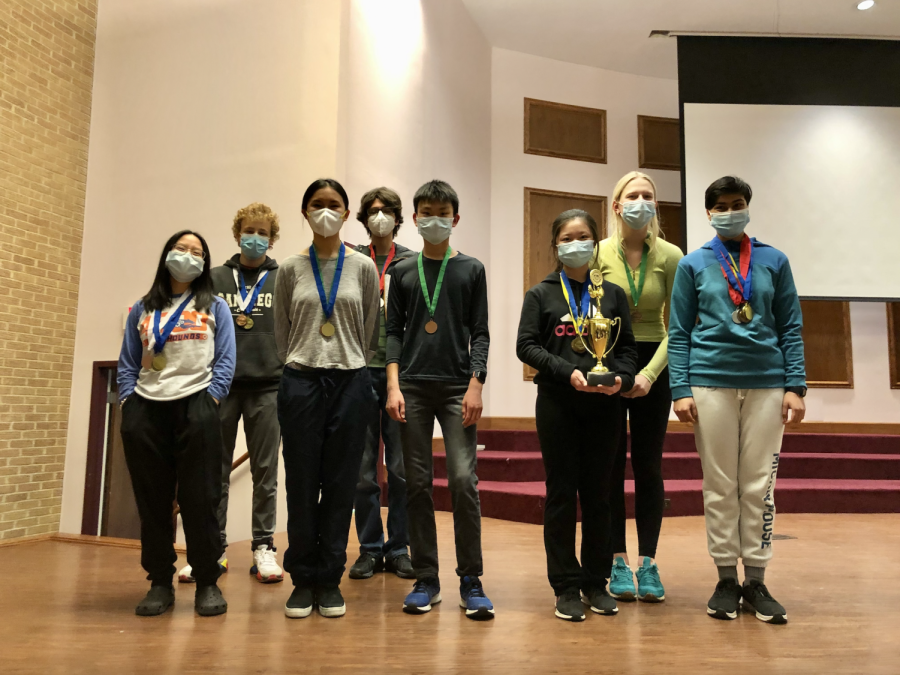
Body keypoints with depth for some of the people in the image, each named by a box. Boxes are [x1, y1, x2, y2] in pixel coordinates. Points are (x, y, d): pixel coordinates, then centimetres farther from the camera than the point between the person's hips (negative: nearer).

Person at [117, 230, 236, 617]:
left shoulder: (214, 307, 12)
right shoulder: (142, 309, 18)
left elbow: (225, 361, 4)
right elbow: (127, 363, 15)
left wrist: (211, 399, -9)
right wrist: (127, 402, 2)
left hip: (195, 409, -2)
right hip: (145, 410, 3)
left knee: (199, 500, -2)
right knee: (151, 501, 5)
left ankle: (208, 583, 9)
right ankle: (160, 583, 17)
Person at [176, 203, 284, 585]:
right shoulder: (216, 279, 10)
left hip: (267, 388, -1)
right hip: (221, 386, 2)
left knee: (265, 472, 4)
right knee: (215, 470, 6)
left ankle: (263, 548, 14)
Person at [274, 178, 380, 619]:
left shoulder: (363, 268, 5)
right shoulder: (291, 270, 6)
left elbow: (370, 333, 8)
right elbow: (281, 333, 11)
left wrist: (350, 368, 6)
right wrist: (303, 366, 8)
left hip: (350, 383, 0)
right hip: (300, 383, 0)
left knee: (341, 484, 5)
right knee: (301, 484, 4)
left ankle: (330, 580, 17)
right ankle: (303, 579, 18)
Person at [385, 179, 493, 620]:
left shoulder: (471, 270, 9)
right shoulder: (403, 272, 12)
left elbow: (480, 333, 5)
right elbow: (393, 331, 9)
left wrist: (475, 385, -6)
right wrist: (393, 386, -2)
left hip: (457, 387, -1)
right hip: (413, 387, 2)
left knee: (463, 479, -9)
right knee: (417, 483, 3)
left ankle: (470, 580, 4)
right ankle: (426, 579, 14)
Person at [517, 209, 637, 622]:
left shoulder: (612, 294, 11)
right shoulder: (541, 294, 6)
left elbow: (627, 346, 8)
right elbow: (526, 346, -3)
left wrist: (621, 378, -12)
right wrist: (567, 372, -16)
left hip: (604, 404, 2)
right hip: (557, 403, -2)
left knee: (598, 494, 8)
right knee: (561, 494, 3)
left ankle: (596, 583, 22)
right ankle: (567, 587, 13)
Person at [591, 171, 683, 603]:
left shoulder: (670, 256, -3)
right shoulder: (598, 254, -3)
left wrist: (649, 373, -14)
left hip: (653, 366, 1)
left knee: (648, 467, 4)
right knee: (611, 466, 4)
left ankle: (647, 562, 15)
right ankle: (618, 561, 14)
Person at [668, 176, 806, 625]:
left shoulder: (774, 261, 10)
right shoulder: (693, 264, 7)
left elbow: (791, 328, 8)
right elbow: (679, 333, 3)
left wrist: (796, 386, -1)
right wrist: (680, 389, -6)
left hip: (766, 384, 1)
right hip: (711, 384, -1)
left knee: (759, 485, 5)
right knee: (720, 486, 4)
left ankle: (756, 580, 17)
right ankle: (726, 578, 16)